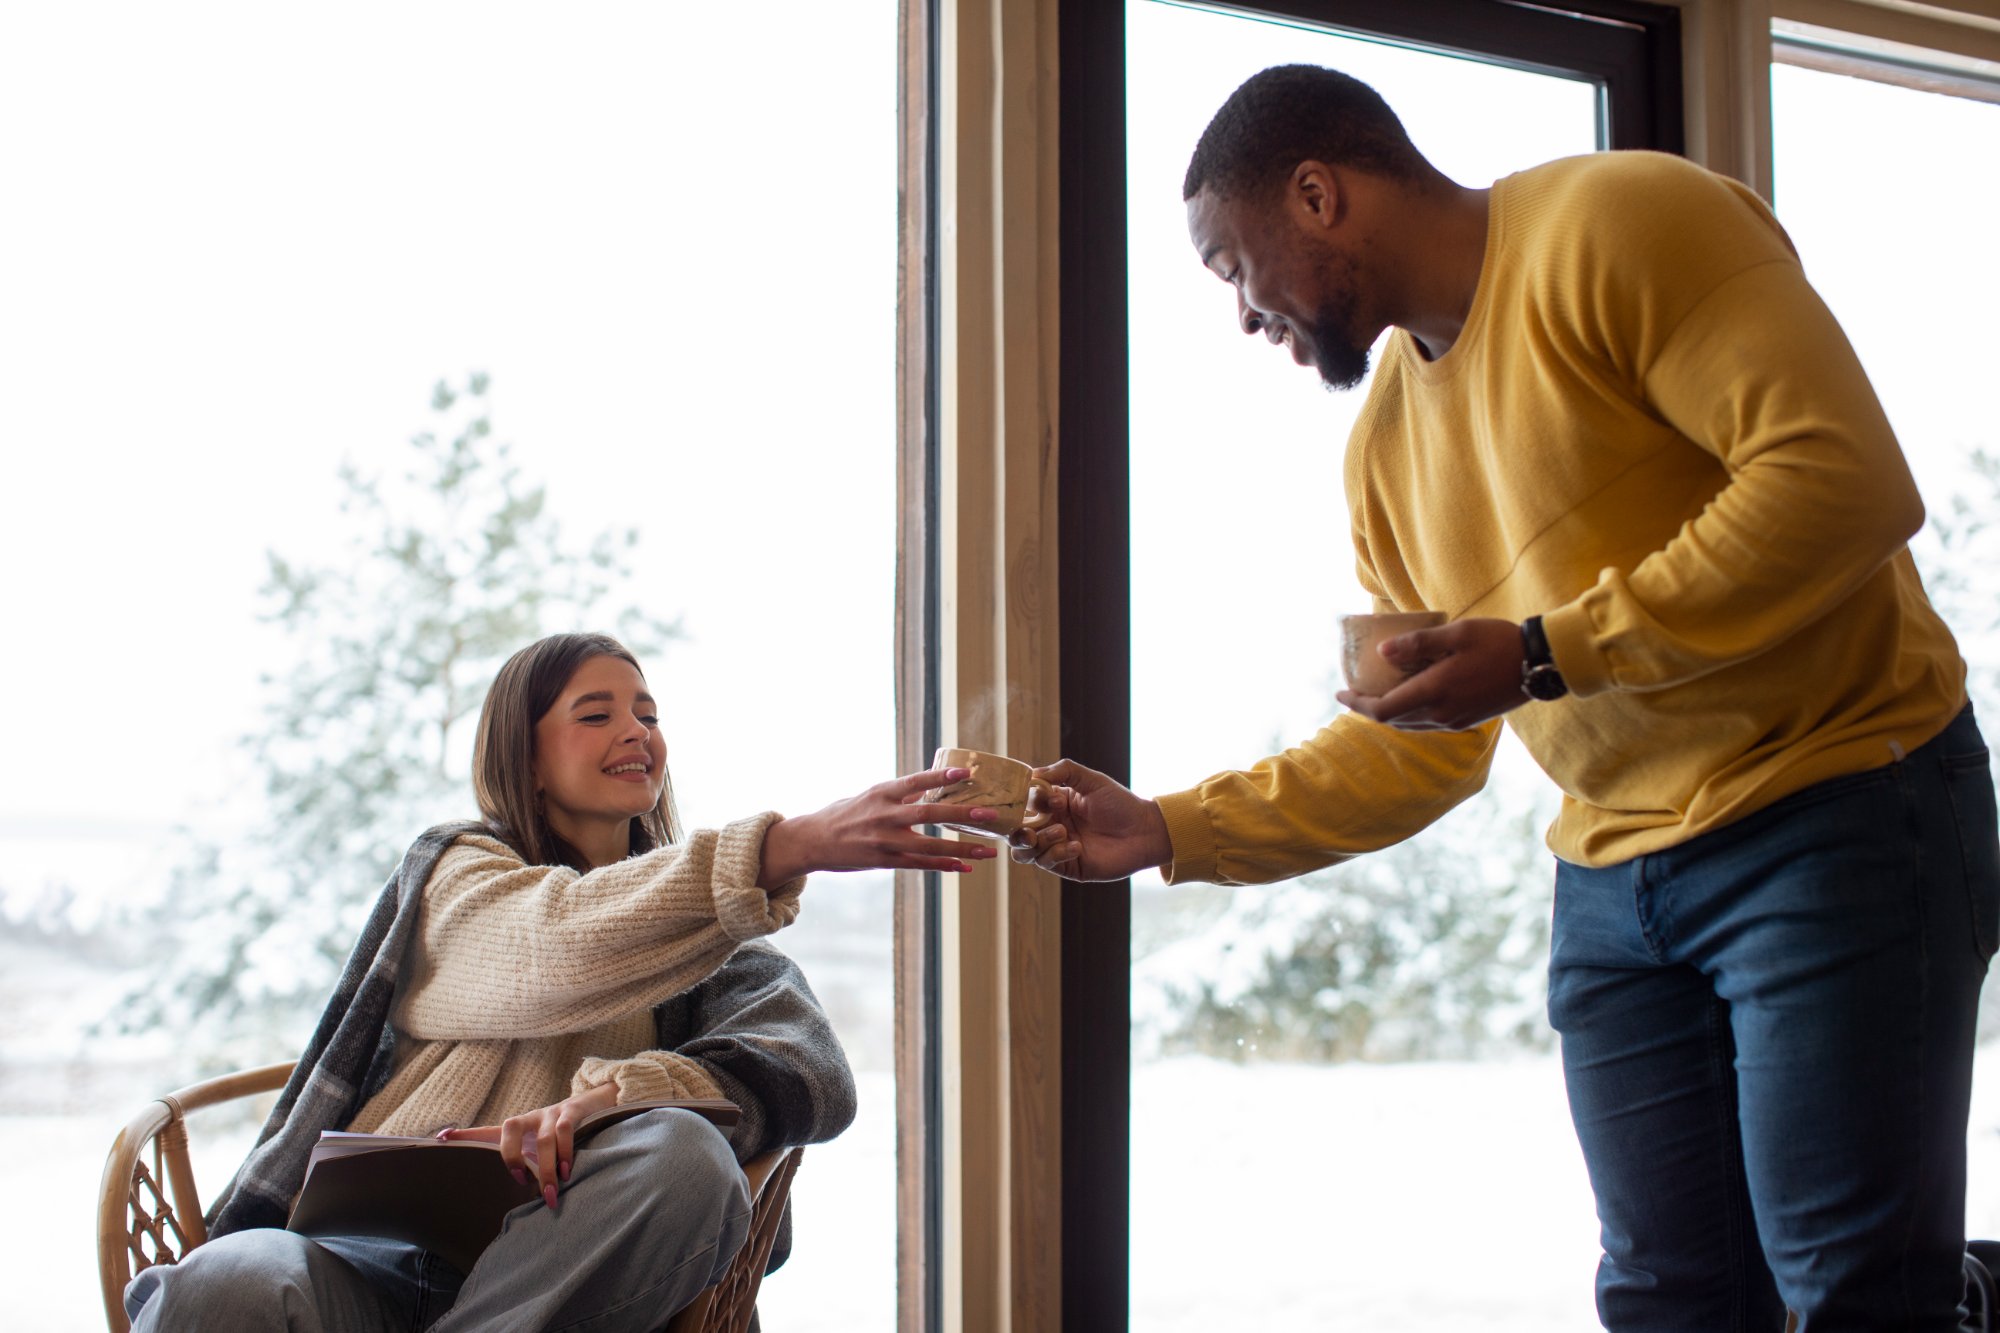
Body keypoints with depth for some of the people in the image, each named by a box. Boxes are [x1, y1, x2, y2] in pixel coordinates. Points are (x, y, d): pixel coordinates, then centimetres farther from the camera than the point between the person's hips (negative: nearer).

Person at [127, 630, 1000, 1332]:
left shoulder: (715, 946, 20)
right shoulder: (453, 873, 13)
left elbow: (813, 1077, -2)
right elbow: (561, 948, -11)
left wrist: (608, 1099, -22)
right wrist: (795, 848, -27)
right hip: (373, 1261, -3)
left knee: (681, 1152, -32)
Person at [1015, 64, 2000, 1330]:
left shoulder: (1614, 225, -10)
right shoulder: (1387, 440, 14)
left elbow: (1845, 479, -20)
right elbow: (1418, 752, 18)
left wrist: (1547, 654, -20)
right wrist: (1166, 831, 11)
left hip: (1837, 808, -7)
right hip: (1613, 877, 8)